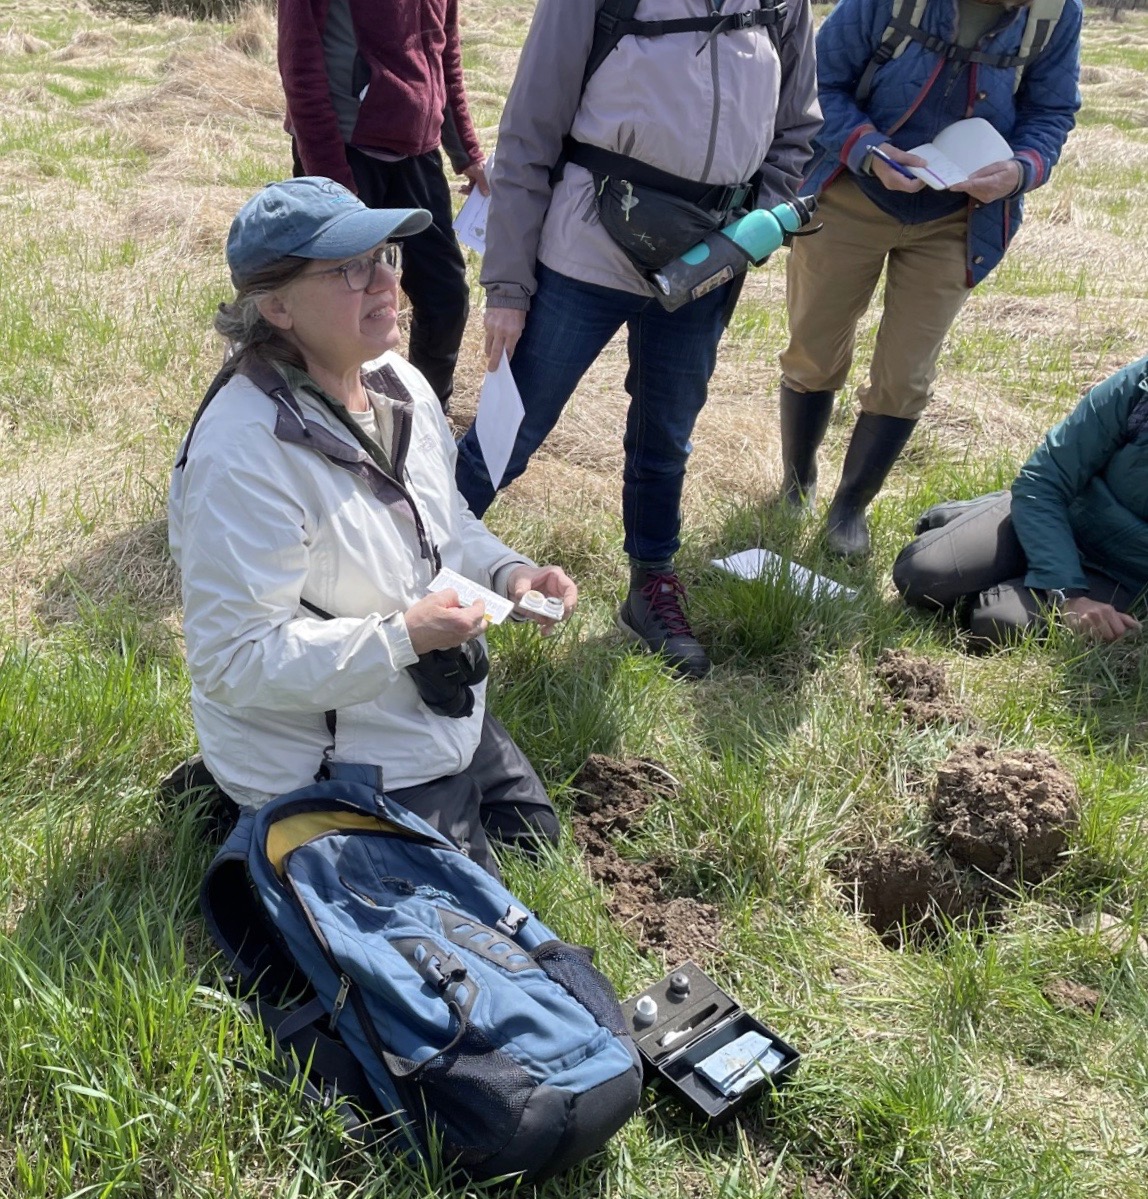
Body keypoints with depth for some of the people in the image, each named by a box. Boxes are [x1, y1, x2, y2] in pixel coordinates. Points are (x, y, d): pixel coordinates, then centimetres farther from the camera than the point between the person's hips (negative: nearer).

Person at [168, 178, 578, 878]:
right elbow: (234, 659, -29)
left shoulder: (399, 384, -4)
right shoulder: (245, 453, -31)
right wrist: (402, 637, -33)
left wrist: (508, 573, -9)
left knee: (537, 838, 27)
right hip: (331, 764, -8)